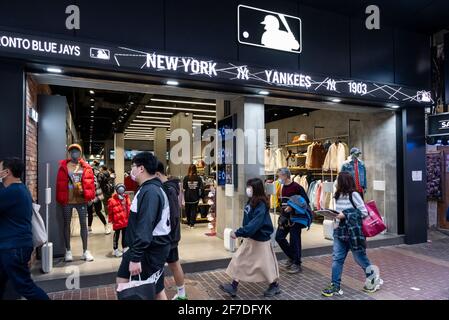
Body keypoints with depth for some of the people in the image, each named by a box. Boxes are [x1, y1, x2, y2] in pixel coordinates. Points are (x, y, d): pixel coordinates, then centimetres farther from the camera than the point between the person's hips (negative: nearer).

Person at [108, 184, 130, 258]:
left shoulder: (127, 199, 3)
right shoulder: (112, 200, -13)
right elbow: (110, 211, -9)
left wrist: (129, 218, 12)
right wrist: (111, 220, -6)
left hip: (126, 221, 5)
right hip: (117, 222, -5)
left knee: (125, 235, 15)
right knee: (117, 235, 6)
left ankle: (125, 248, 28)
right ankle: (115, 250, 18)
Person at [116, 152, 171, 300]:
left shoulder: (150, 192, -23)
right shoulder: (146, 189, 12)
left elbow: (145, 227, -29)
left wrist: (136, 257, -28)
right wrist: (134, 252, 23)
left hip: (152, 250, -10)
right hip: (141, 247, 10)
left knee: (156, 290, 3)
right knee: (122, 281, 17)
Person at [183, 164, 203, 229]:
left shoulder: (186, 178, -7)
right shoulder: (198, 178, -5)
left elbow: (184, 188, -4)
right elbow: (201, 188, -5)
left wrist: (184, 197, 5)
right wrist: (200, 196, 6)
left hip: (187, 197, 0)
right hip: (195, 197, 0)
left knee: (188, 210, 14)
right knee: (194, 210, 7)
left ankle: (189, 223, 24)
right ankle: (192, 224, 5)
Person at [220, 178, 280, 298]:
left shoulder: (261, 205, -25)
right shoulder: (251, 202, 3)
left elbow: (254, 224, -33)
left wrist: (238, 233, -35)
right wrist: (241, 233, 14)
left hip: (260, 240, -9)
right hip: (250, 238, 9)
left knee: (265, 263, 8)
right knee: (239, 260, 9)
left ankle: (275, 286, 30)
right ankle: (233, 287, 18)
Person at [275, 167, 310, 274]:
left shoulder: (296, 187, -15)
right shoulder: (283, 187, 10)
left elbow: (306, 201, -15)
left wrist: (292, 207, -21)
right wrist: (282, 214, 13)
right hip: (285, 218, 8)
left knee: (294, 241, -1)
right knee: (279, 237, 8)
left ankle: (297, 264, 13)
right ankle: (291, 258, 25)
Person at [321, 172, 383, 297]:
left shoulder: (354, 194, -13)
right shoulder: (338, 195, 8)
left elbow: (364, 212, -14)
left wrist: (346, 215, -20)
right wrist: (334, 214, -3)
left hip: (353, 232, -6)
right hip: (339, 231, 6)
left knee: (360, 257, 10)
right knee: (337, 258, 2)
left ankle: (374, 279, 35)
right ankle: (335, 287, 8)